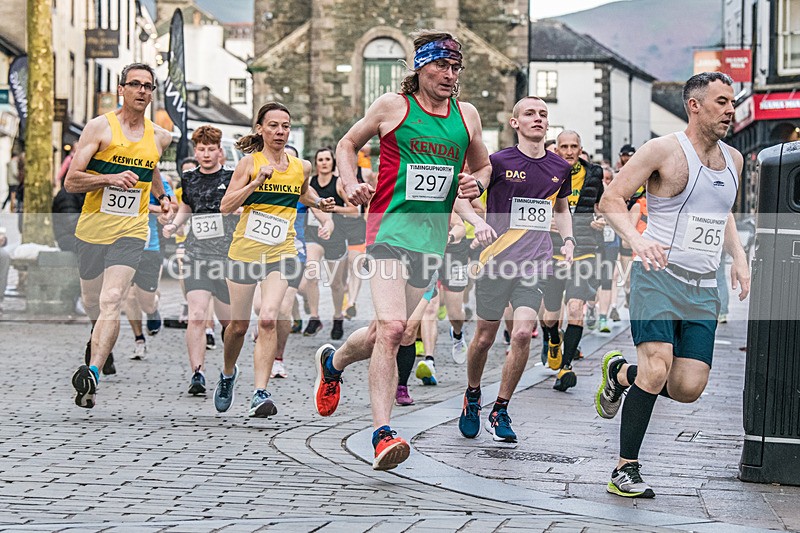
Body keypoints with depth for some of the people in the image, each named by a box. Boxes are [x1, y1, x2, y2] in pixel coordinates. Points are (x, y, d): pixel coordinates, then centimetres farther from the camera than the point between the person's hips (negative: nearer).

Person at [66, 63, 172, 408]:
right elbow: (71, 181, -9)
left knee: (111, 302, -20)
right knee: (92, 304, 14)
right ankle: (99, 342, 49)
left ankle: (92, 373, -31)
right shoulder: (100, 127, -4)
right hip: (92, 228, 0)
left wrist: (161, 195, 24)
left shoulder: (160, 137, 8)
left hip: (131, 231, 0)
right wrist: (111, 178, -21)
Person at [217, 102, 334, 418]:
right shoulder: (250, 163, -5)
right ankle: (228, 374, 38)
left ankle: (260, 394, -19)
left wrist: (320, 203, 9)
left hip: (281, 253, 1)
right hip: (245, 250, -1)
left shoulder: (301, 167, 6)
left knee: (268, 320, -17)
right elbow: (225, 207, -11)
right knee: (239, 325, 8)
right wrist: (257, 182, -20)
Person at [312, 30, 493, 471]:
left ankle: (333, 362, 40)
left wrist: (474, 183, 4)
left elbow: (482, 165, 27)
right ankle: (382, 433, -17)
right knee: (391, 327, -21)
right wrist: (350, 184, -5)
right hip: (391, 225, -5)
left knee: (389, 331, 10)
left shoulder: (467, 115, 12)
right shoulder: (392, 106, 0)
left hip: (433, 234, 5)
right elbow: (347, 144, 13)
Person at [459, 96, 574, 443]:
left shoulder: (560, 168, 9)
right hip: (496, 260, -2)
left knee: (522, 334, -13)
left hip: (534, 265, 2)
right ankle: (472, 397, 33)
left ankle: (500, 412, 2)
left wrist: (568, 239, 11)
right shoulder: (498, 162, -5)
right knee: (484, 338, 5)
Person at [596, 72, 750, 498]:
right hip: (658, 276, -6)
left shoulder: (733, 159, 13)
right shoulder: (665, 151, -7)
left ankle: (621, 373, 28)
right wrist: (636, 239, -26)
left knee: (688, 389, -3)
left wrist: (738, 255, 13)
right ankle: (625, 470, -6)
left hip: (704, 288, 6)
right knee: (657, 370, -20)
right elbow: (611, 199, -9)